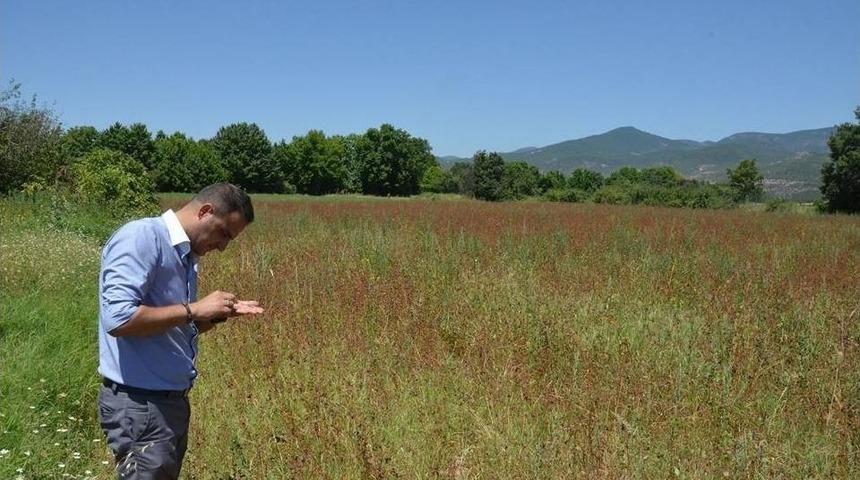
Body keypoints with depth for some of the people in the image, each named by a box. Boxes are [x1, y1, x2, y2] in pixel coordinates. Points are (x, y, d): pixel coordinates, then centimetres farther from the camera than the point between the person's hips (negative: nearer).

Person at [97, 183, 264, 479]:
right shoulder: (141, 237, -16)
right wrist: (194, 310, -20)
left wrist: (220, 314, 6)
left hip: (171, 398, 10)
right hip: (141, 403, -9)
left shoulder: (185, 255, 12)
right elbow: (118, 319, -27)